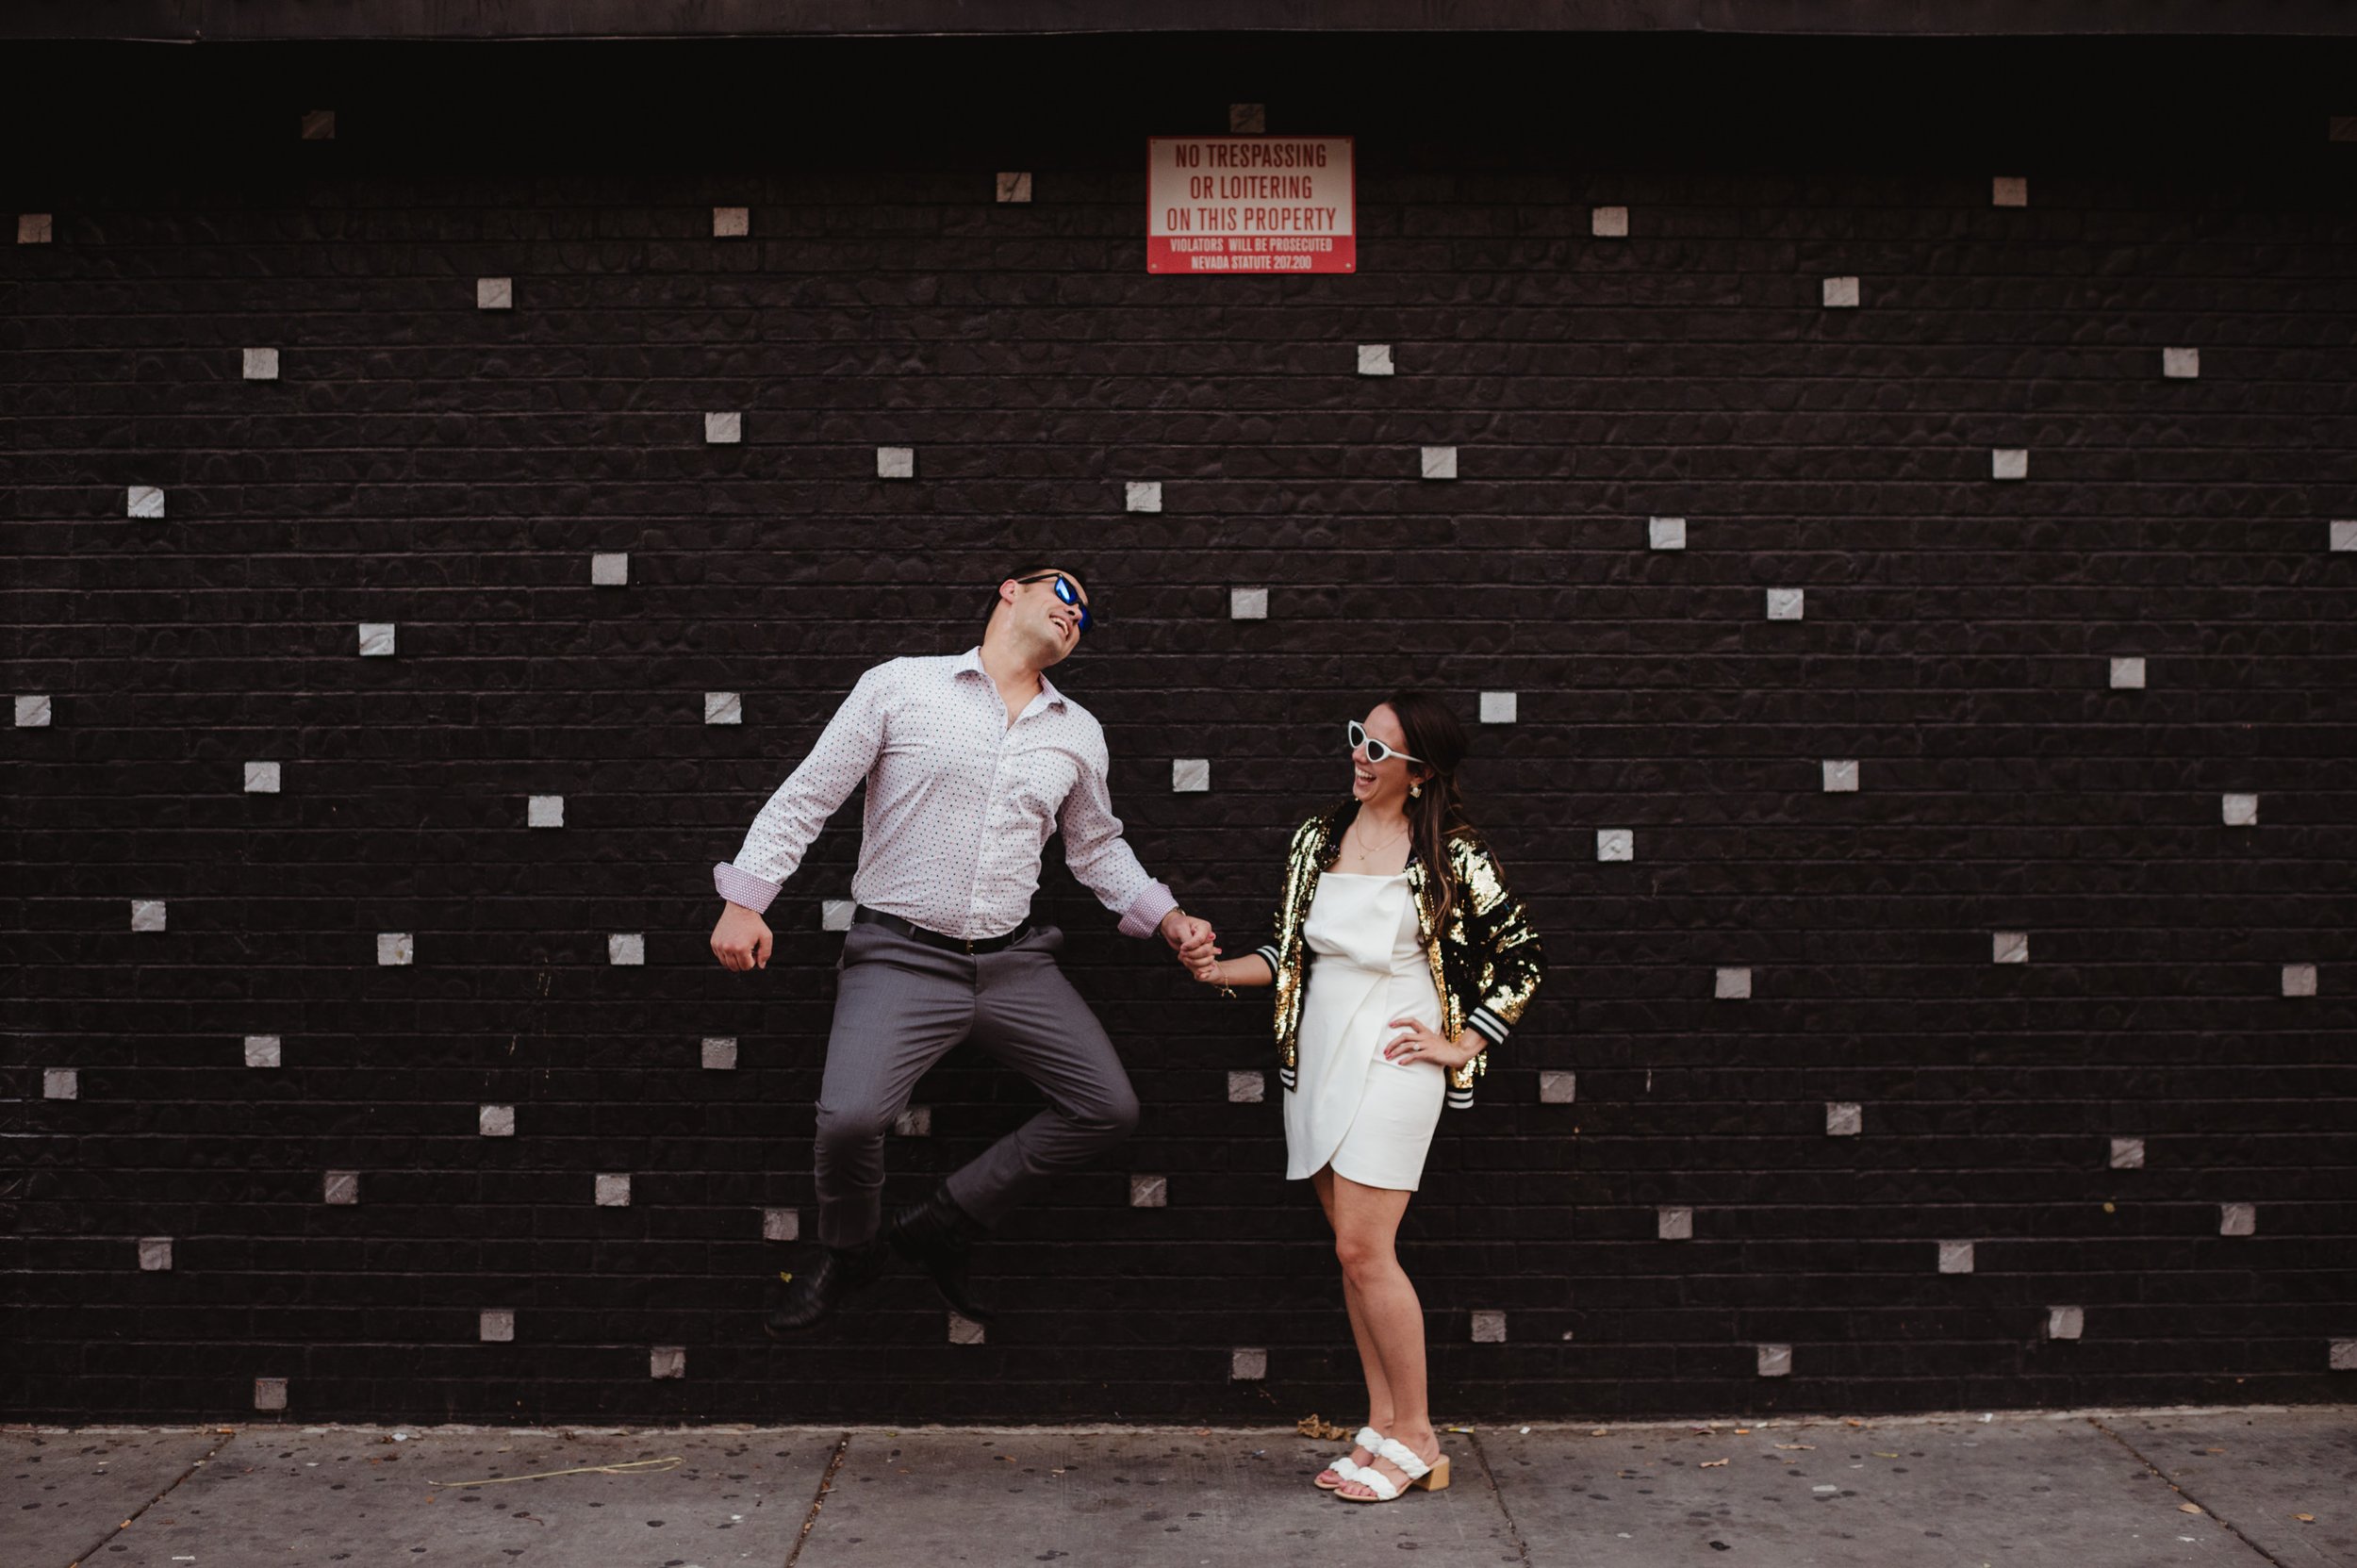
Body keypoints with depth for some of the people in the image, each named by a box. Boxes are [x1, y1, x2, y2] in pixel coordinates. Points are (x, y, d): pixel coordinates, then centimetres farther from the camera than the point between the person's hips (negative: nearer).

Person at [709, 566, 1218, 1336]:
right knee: (849, 1119, -25)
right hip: (902, 955, -5)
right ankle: (848, 1251, 10)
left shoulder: (1078, 733, 12)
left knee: (1110, 1109, -2)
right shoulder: (900, 686, -1)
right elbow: (808, 795, -1)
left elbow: (1097, 845, 24)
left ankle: (944, 1223, 14)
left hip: (1015, 961, 5)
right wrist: (746, 900, -8)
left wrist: (1167, 917, 12)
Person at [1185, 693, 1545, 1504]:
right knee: (1353, 1250, 9)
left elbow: (1522, 958, 0)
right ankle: (1382, 1427, 20)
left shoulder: (1452, 855, -6)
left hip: (1392, 1063, -6)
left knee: (1364, 1249, -9)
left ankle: (1415, 1438, 6)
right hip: (1317, 1057, 6)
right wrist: (1222, 969, -3)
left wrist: (1461, 1046, -4)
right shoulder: (1317, 838, 9)